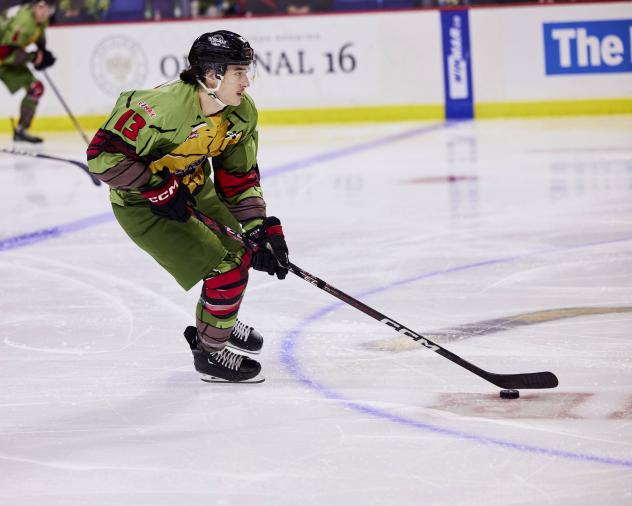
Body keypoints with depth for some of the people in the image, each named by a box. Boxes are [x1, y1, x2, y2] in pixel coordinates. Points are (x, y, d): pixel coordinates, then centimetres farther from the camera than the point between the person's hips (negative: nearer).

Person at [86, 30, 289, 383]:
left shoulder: (242, 113, -10)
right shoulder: (163, 108, -35)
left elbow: (239, 178, 0)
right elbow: (103, 155, -32)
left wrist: (262, 229, -8)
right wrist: (159, 189, -28)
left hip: (192, 189, 8)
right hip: (142, 204, -8)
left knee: (242, 250, 20)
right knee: (226, 267, -13)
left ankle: (223, 319, 48)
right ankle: (210, 351, 8)